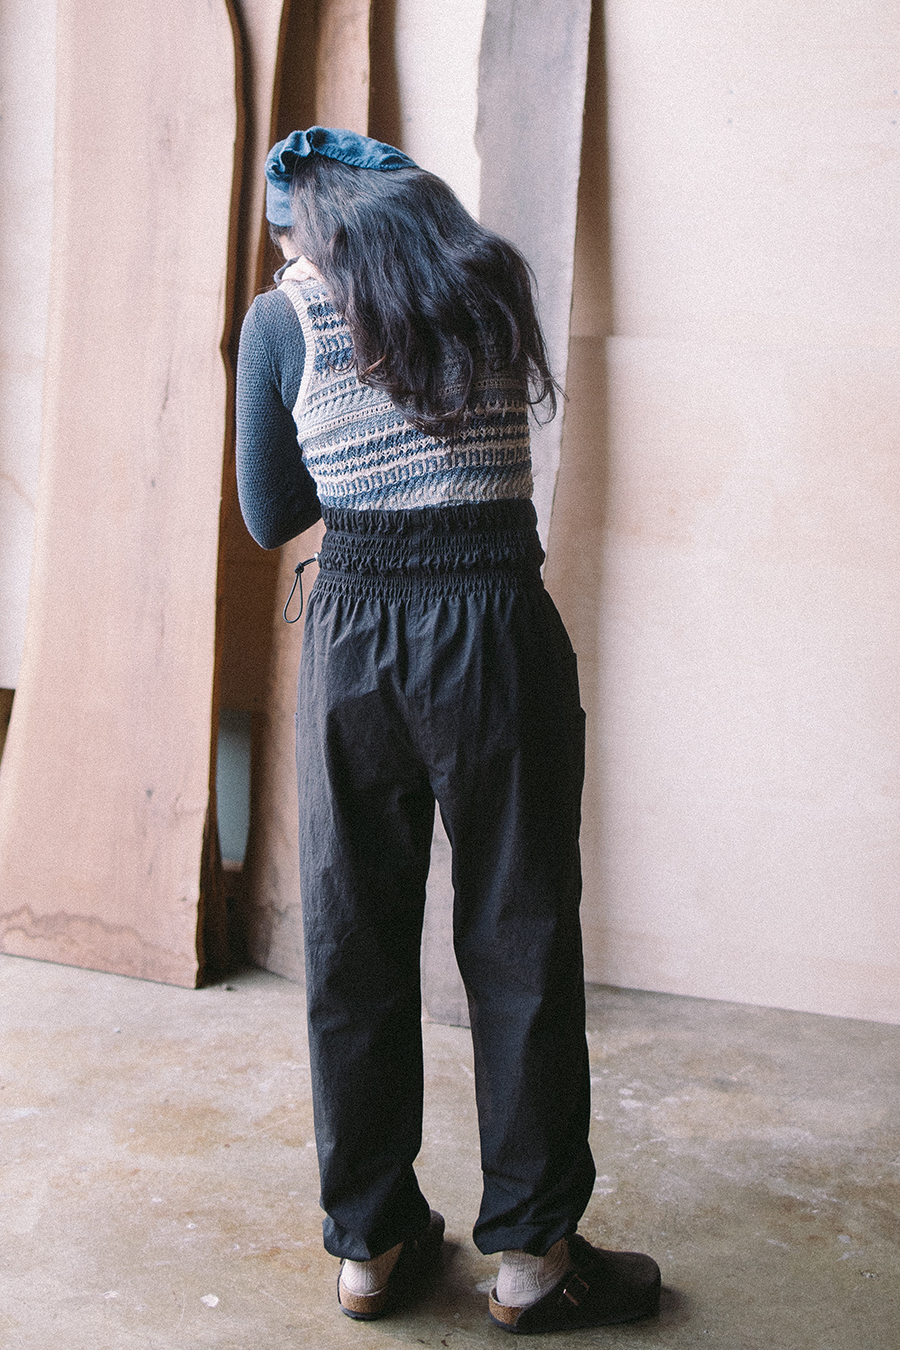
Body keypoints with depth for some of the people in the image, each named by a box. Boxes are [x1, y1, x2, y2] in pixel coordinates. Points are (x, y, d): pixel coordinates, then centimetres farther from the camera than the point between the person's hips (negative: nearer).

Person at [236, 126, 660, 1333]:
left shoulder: (284, 319, 1)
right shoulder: (497, 283, 6)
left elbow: (270, 517, 7)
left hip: (354, 641, 0)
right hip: (500, 636, 0)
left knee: (355, 949, 11)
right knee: (520, 947, 8)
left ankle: (371, 1243, 23)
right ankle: (531, 1255, 17)